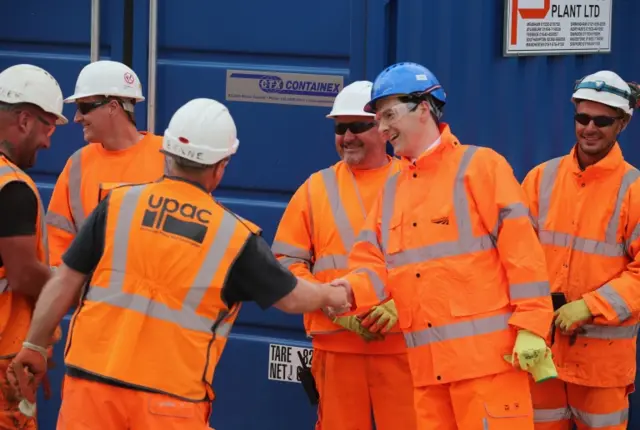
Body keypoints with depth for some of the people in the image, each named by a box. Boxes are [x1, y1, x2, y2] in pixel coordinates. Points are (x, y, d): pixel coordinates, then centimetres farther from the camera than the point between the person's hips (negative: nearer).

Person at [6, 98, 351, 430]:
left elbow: (65, 282, 2)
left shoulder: (118, 205, 0)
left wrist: (33, 346, 12)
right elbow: (292, 298, 11)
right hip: (170, 401, -1)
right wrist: (333, 295, 32)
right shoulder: (235, 237, -1)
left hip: (93, 383, 1)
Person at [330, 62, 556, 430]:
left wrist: (531, 326, -15)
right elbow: (377, 264, 13)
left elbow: (521, 248, -9)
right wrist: (351, 290, -10)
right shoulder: (393, 189, 19)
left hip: (485, 354, -7)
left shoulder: (479, 166, -2)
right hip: (427, 363, 7)